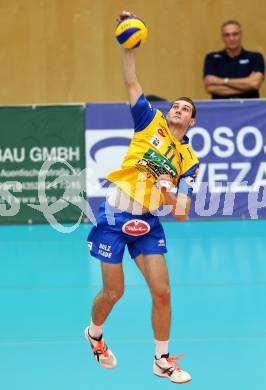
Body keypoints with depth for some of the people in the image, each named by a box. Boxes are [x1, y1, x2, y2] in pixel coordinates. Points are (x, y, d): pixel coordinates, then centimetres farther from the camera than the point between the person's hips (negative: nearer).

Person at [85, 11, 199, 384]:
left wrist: (173, 195, -16)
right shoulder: (151, 122, 3)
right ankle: (94, 334, 34)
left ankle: (162, 360, 12)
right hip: (115, 214, -3)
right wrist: (129, 46, -10)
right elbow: (131, 82, -3)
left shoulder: (189, 160, 6)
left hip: (147, 223, 3)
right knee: (113, 292, 2)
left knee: (162, 292, -4)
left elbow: (182, 210, 2)